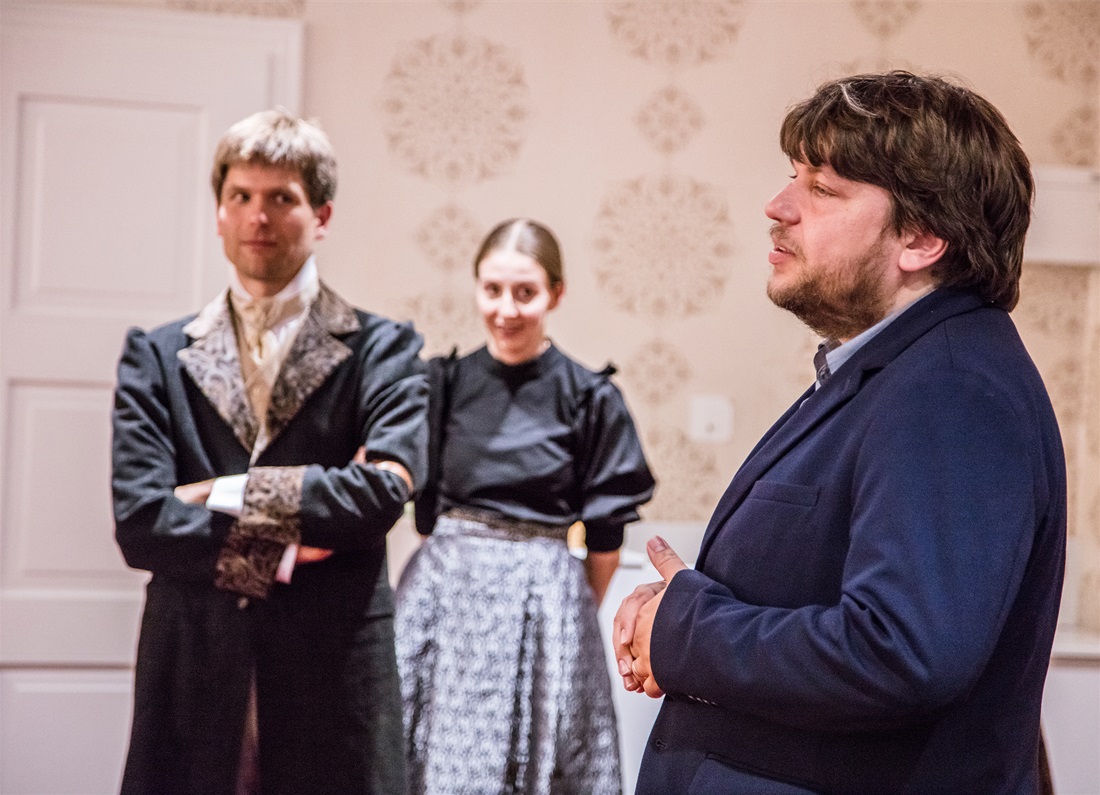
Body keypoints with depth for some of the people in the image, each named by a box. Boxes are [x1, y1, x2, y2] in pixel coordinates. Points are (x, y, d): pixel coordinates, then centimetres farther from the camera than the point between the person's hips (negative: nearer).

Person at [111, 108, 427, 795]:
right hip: (193, 671, 2)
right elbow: (138, 520, -3)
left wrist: (223, 494, -9)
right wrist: (272, 553, -10)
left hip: (334, 673, -1)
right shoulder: (157, 357, 8)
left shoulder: (383, 350, 3)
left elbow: (383, 492, -13)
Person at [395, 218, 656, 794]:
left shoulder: (590, 398, -5)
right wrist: (450, 570, 4)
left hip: (543, 605, -2)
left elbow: (605, 538, 2)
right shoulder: (446, 382, 2)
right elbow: (424, 508, 8)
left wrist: (572, 612, 9)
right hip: (444, 593, 2)